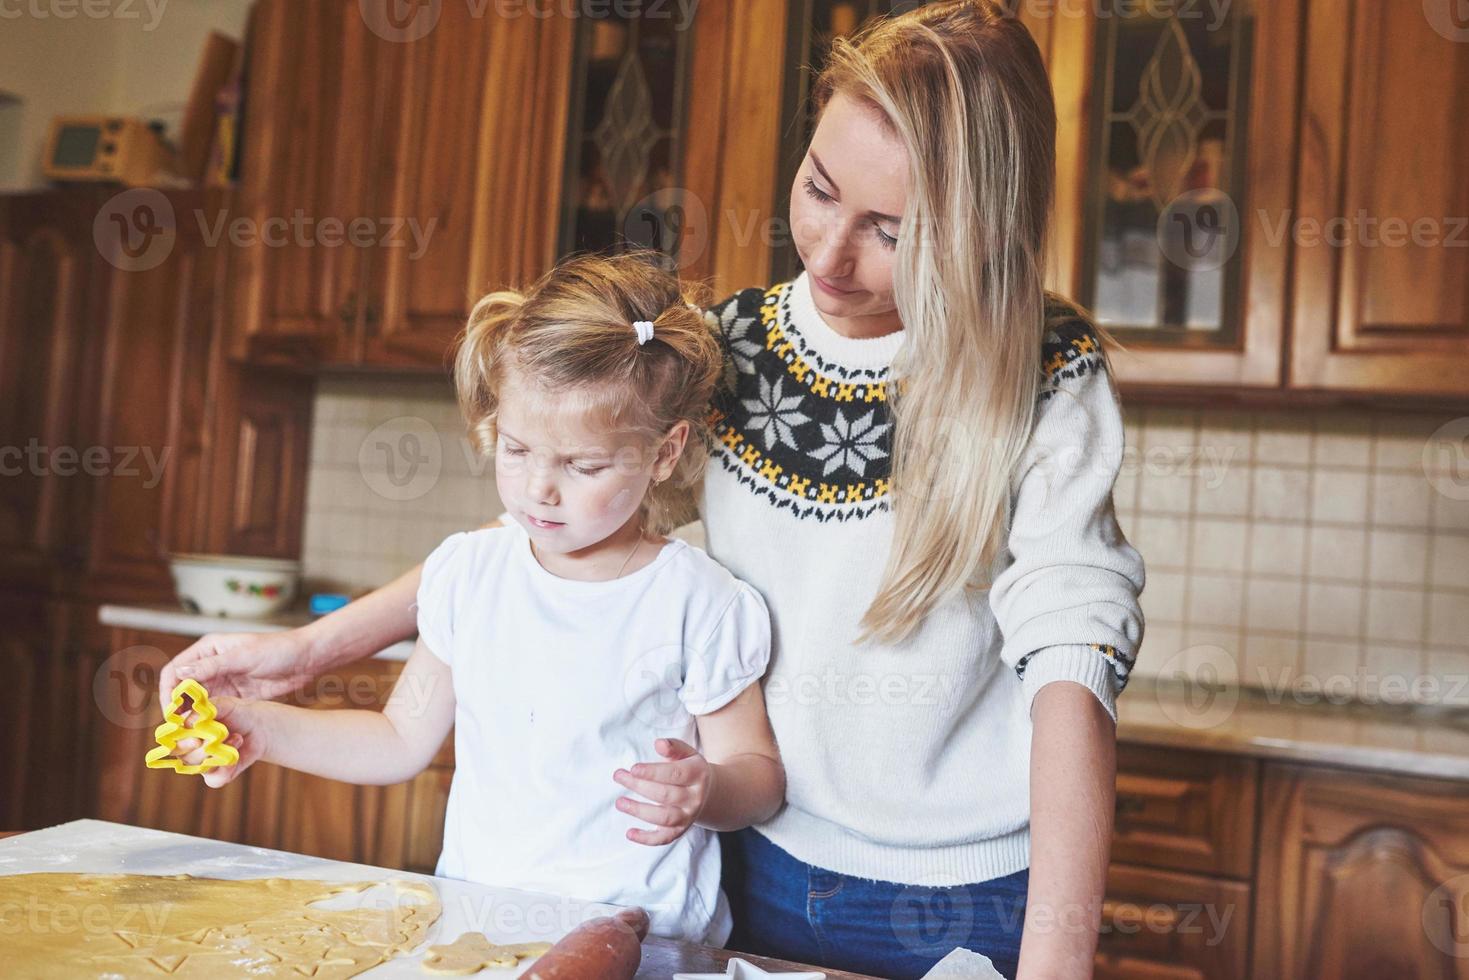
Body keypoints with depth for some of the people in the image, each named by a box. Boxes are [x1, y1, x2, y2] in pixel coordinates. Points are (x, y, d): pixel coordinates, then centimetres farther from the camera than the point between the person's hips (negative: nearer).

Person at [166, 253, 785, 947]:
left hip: (638, 939, -4)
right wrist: (263, 729, 3)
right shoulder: (468, 571, 4)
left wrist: (706, 792, -24)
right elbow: (403, 740, 14)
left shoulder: (696, 602, -10)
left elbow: (757, 771, -2)